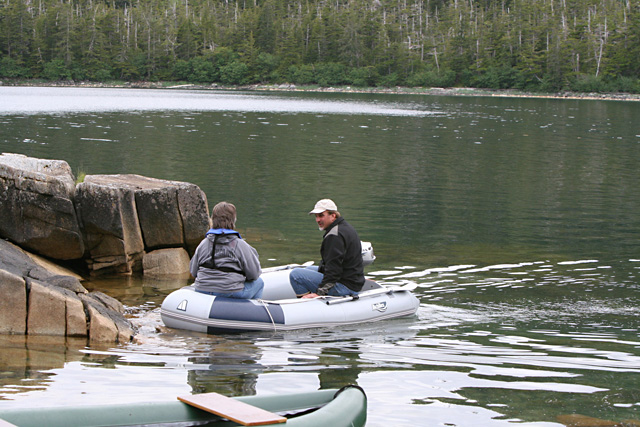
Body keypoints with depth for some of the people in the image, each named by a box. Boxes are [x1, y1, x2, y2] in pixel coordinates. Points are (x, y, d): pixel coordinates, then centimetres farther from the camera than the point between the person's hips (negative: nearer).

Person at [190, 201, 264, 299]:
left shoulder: (203, 244, 0)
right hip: (231, 293, -5)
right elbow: (254, 274, -5)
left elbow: (193, 272, 8)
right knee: (259, 282, 25)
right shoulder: (240, 245, -10)